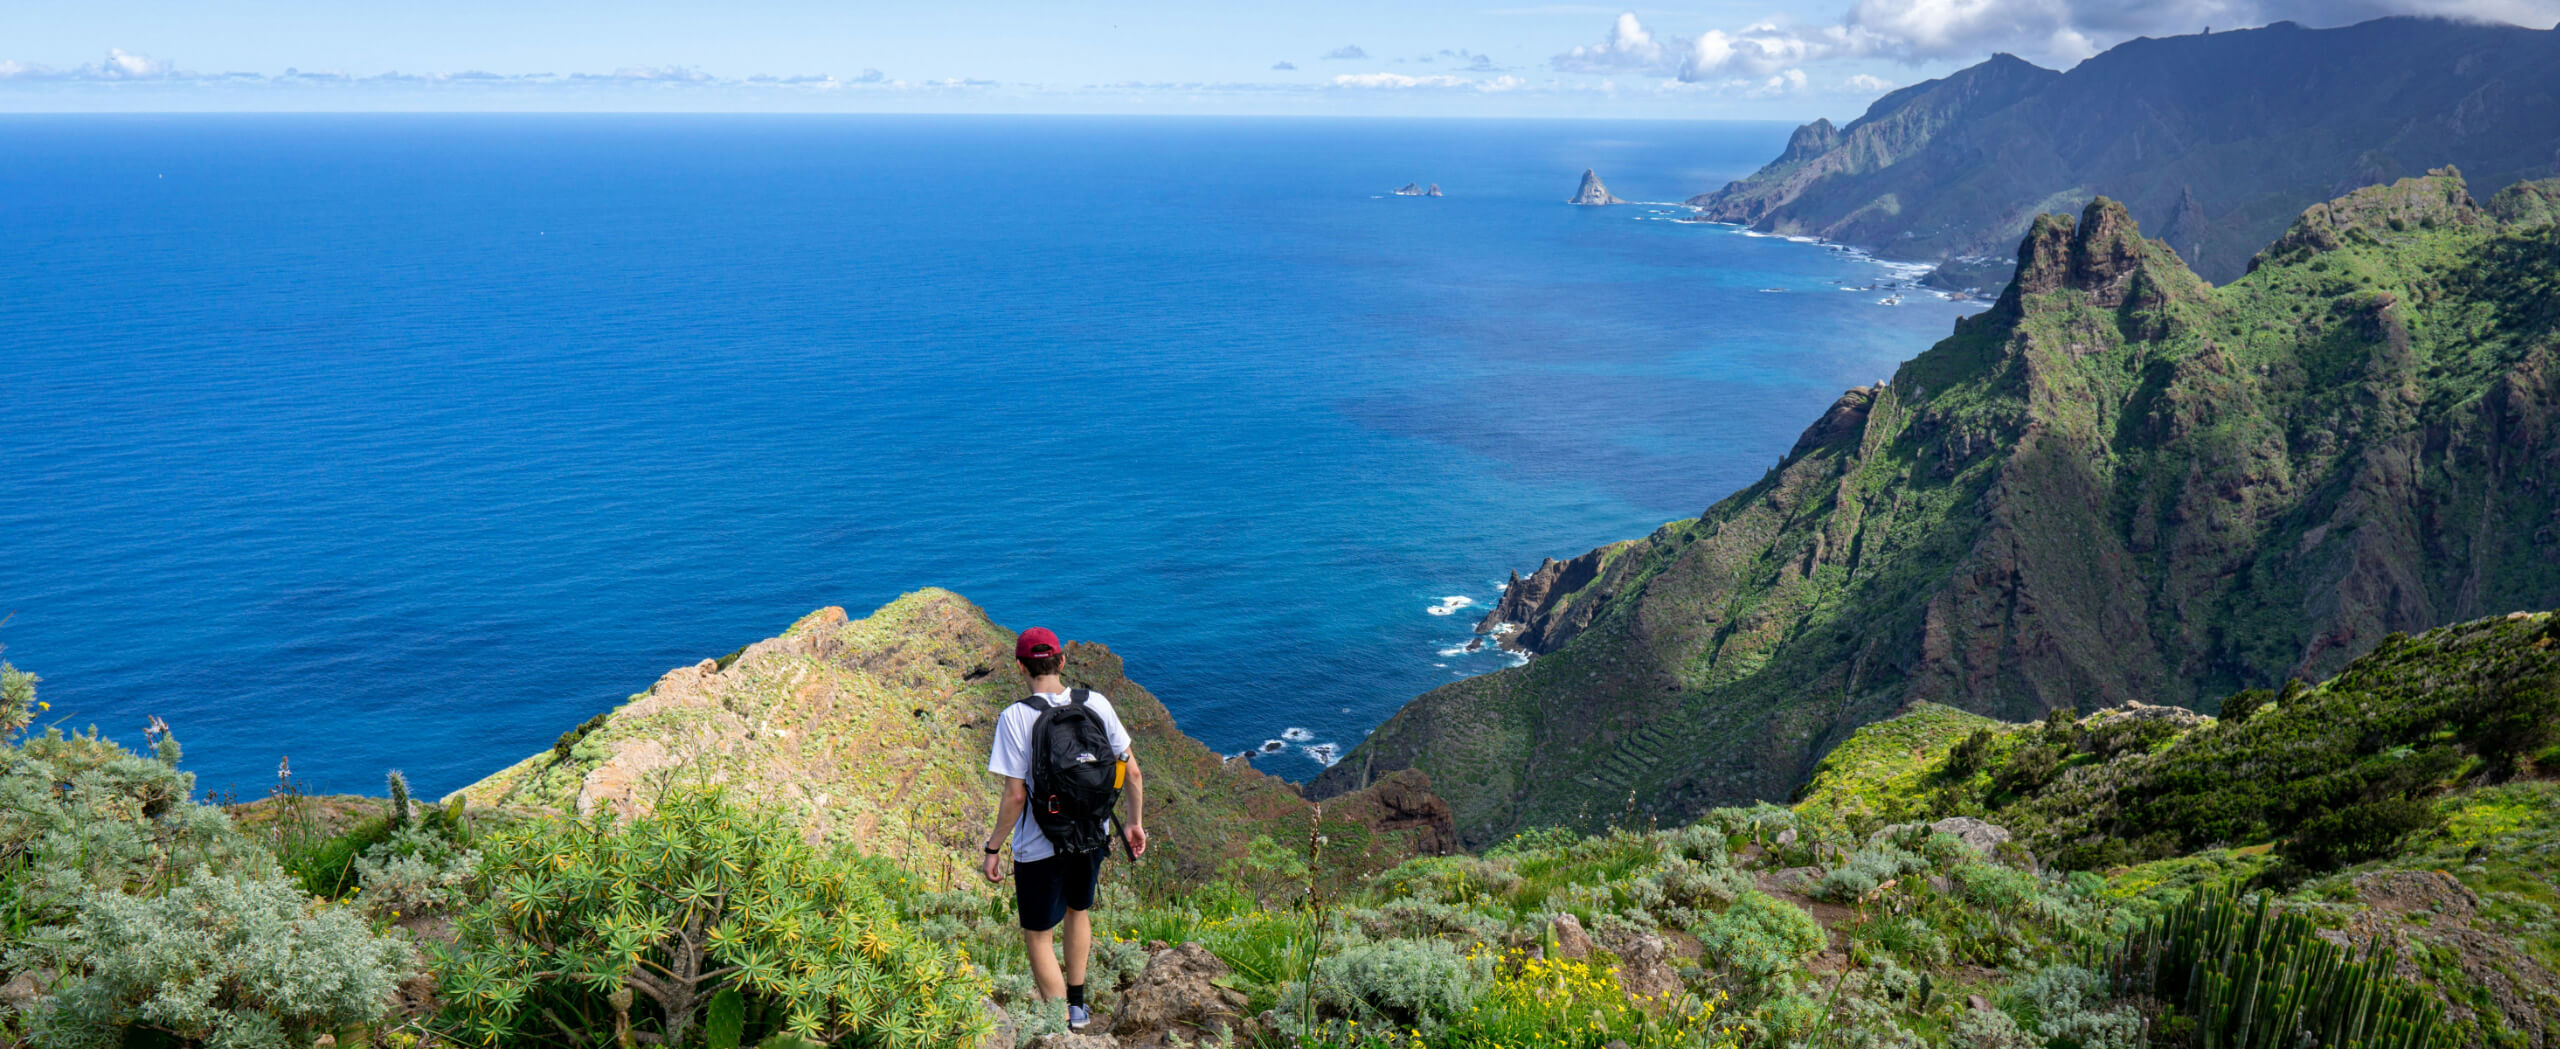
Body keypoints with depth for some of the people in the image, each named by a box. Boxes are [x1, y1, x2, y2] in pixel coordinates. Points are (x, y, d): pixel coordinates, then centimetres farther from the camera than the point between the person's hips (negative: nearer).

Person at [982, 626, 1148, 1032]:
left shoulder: (1016, 717, -19)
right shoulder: (1096, 703, -7)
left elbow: (1015, 795, -20)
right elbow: (1132, 770, -2)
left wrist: (993, 847, -7)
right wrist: (1135, 822, 13)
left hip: (1040, 847, -5)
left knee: (1038, 936, 13)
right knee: (1078, 910, 30)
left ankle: (1064, 1026, 18)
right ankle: (1077, 1004, 43)